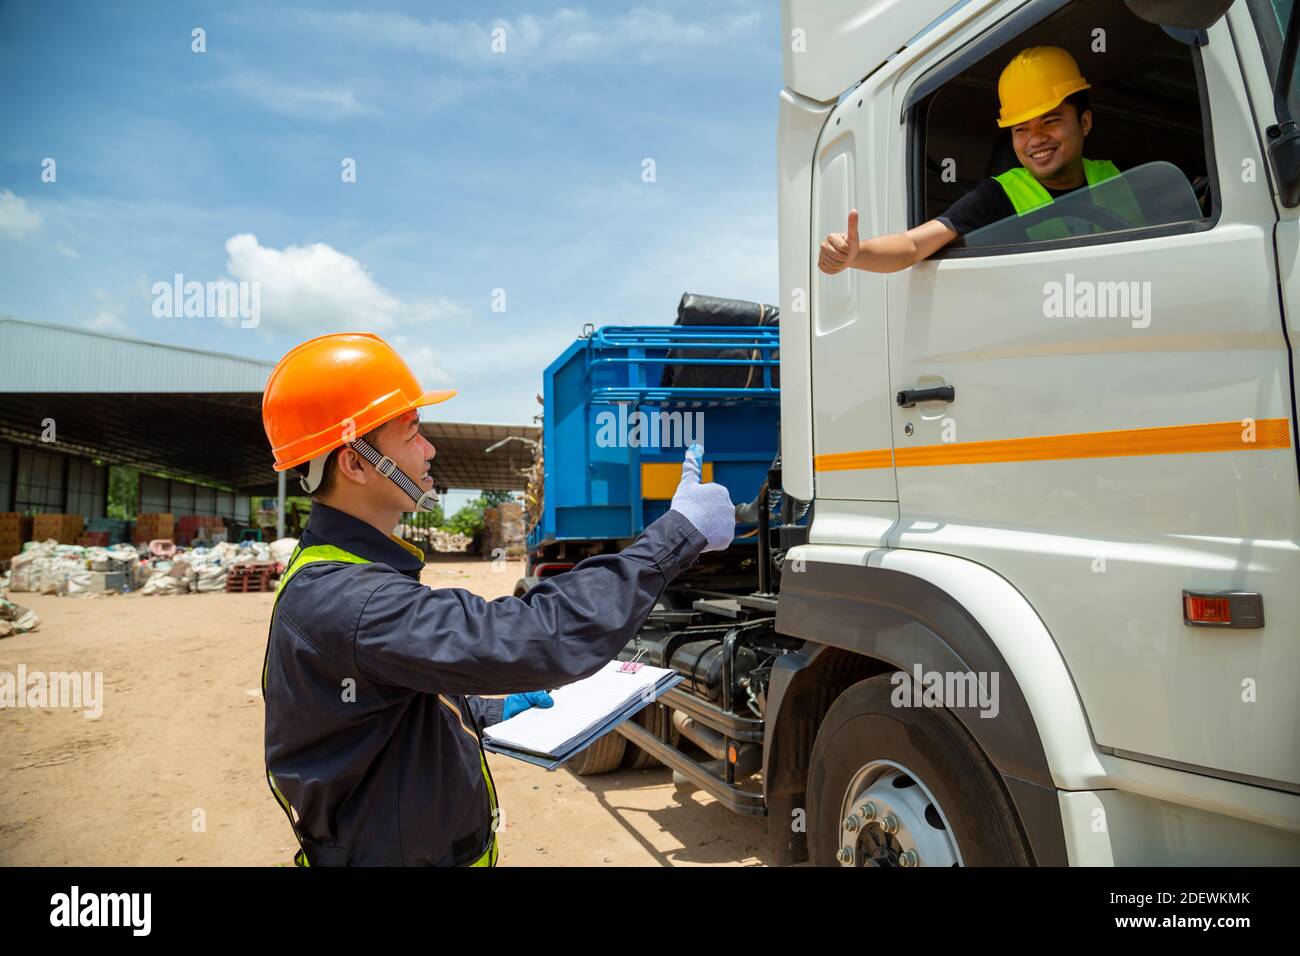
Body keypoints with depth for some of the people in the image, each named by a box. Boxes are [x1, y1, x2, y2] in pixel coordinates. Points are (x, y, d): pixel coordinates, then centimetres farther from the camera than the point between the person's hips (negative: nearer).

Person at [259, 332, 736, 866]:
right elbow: (538, 639, -42)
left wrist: (490, 709, 14)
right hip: (403, 854, -9)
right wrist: (679, 532, -35)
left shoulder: (335, 571, 3)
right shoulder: (341, 601, -32)